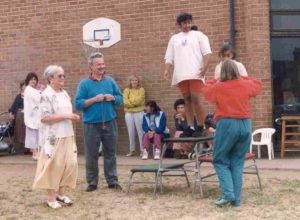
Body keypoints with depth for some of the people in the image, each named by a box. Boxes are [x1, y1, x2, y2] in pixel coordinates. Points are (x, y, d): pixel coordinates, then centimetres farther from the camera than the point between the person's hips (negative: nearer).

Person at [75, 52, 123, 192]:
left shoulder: (110, 81, 7)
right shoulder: (84, 84, -4)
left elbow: (120, 99, 11)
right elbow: (78, 104, -8)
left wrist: (112, 98, -9)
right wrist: (94, 99, -18)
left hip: (110, 123, 3)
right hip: (91, 125, -3)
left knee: (110, 153, 8)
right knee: (91, 155, 3)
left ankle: (112, 181, 16)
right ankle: (92, 182, 14)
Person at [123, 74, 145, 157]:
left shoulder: (141, 90, 4)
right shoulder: (127, 90, 10)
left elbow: (139, 100, -9)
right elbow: (125, 102, -3)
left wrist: (130, 101, -2)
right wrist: (135, 103, -11)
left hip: (139, 113, -3)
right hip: (129, 113, 3)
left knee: (140, 131, -6)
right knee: (131, 132, 4)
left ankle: (142, 149, -2)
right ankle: (132, 150, 10)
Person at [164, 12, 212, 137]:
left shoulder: (198, 35, 11)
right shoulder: (174, 39, 21)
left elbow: (207, 53, 1)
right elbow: (169, 57, 16)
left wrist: (205, 67, -16)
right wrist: (167, 70, -2)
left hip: (195, 74, -4)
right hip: (181, 75, 4)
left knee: (195, 99, -11)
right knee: (187, 100, 5)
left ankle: (200, 127, -3)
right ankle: (190, 127, 9)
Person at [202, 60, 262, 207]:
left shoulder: (218, 87, -3)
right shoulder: (246, 85, 4)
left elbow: (206, 90, 19)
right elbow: (258, 85, 26)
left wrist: (217, 80, 29)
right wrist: (243, 78, 28)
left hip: (226, 125, -3)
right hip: (245, 125, 3)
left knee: (220, 161, 8)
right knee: (237, 163, 10)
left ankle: (228, 194, -8)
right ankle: (236, 198, 8)